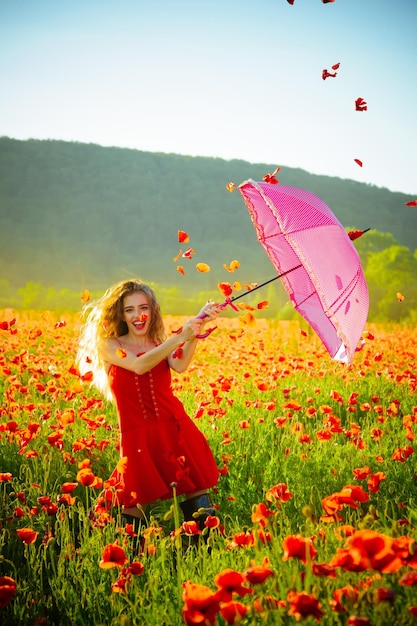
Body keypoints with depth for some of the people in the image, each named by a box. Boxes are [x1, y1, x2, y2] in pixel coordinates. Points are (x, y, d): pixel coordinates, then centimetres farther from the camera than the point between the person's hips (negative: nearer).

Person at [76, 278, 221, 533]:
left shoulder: (161, 345, 13)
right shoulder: (109, 346, 5)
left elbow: (180, 365, -12)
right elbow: (139, 365, -16)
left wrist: (197, 329, -26)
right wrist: (180, 337, -22)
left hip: (176, 430, 2)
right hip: (138, 437, -2)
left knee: (199, 504, -4)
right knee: (135, 509, -5)